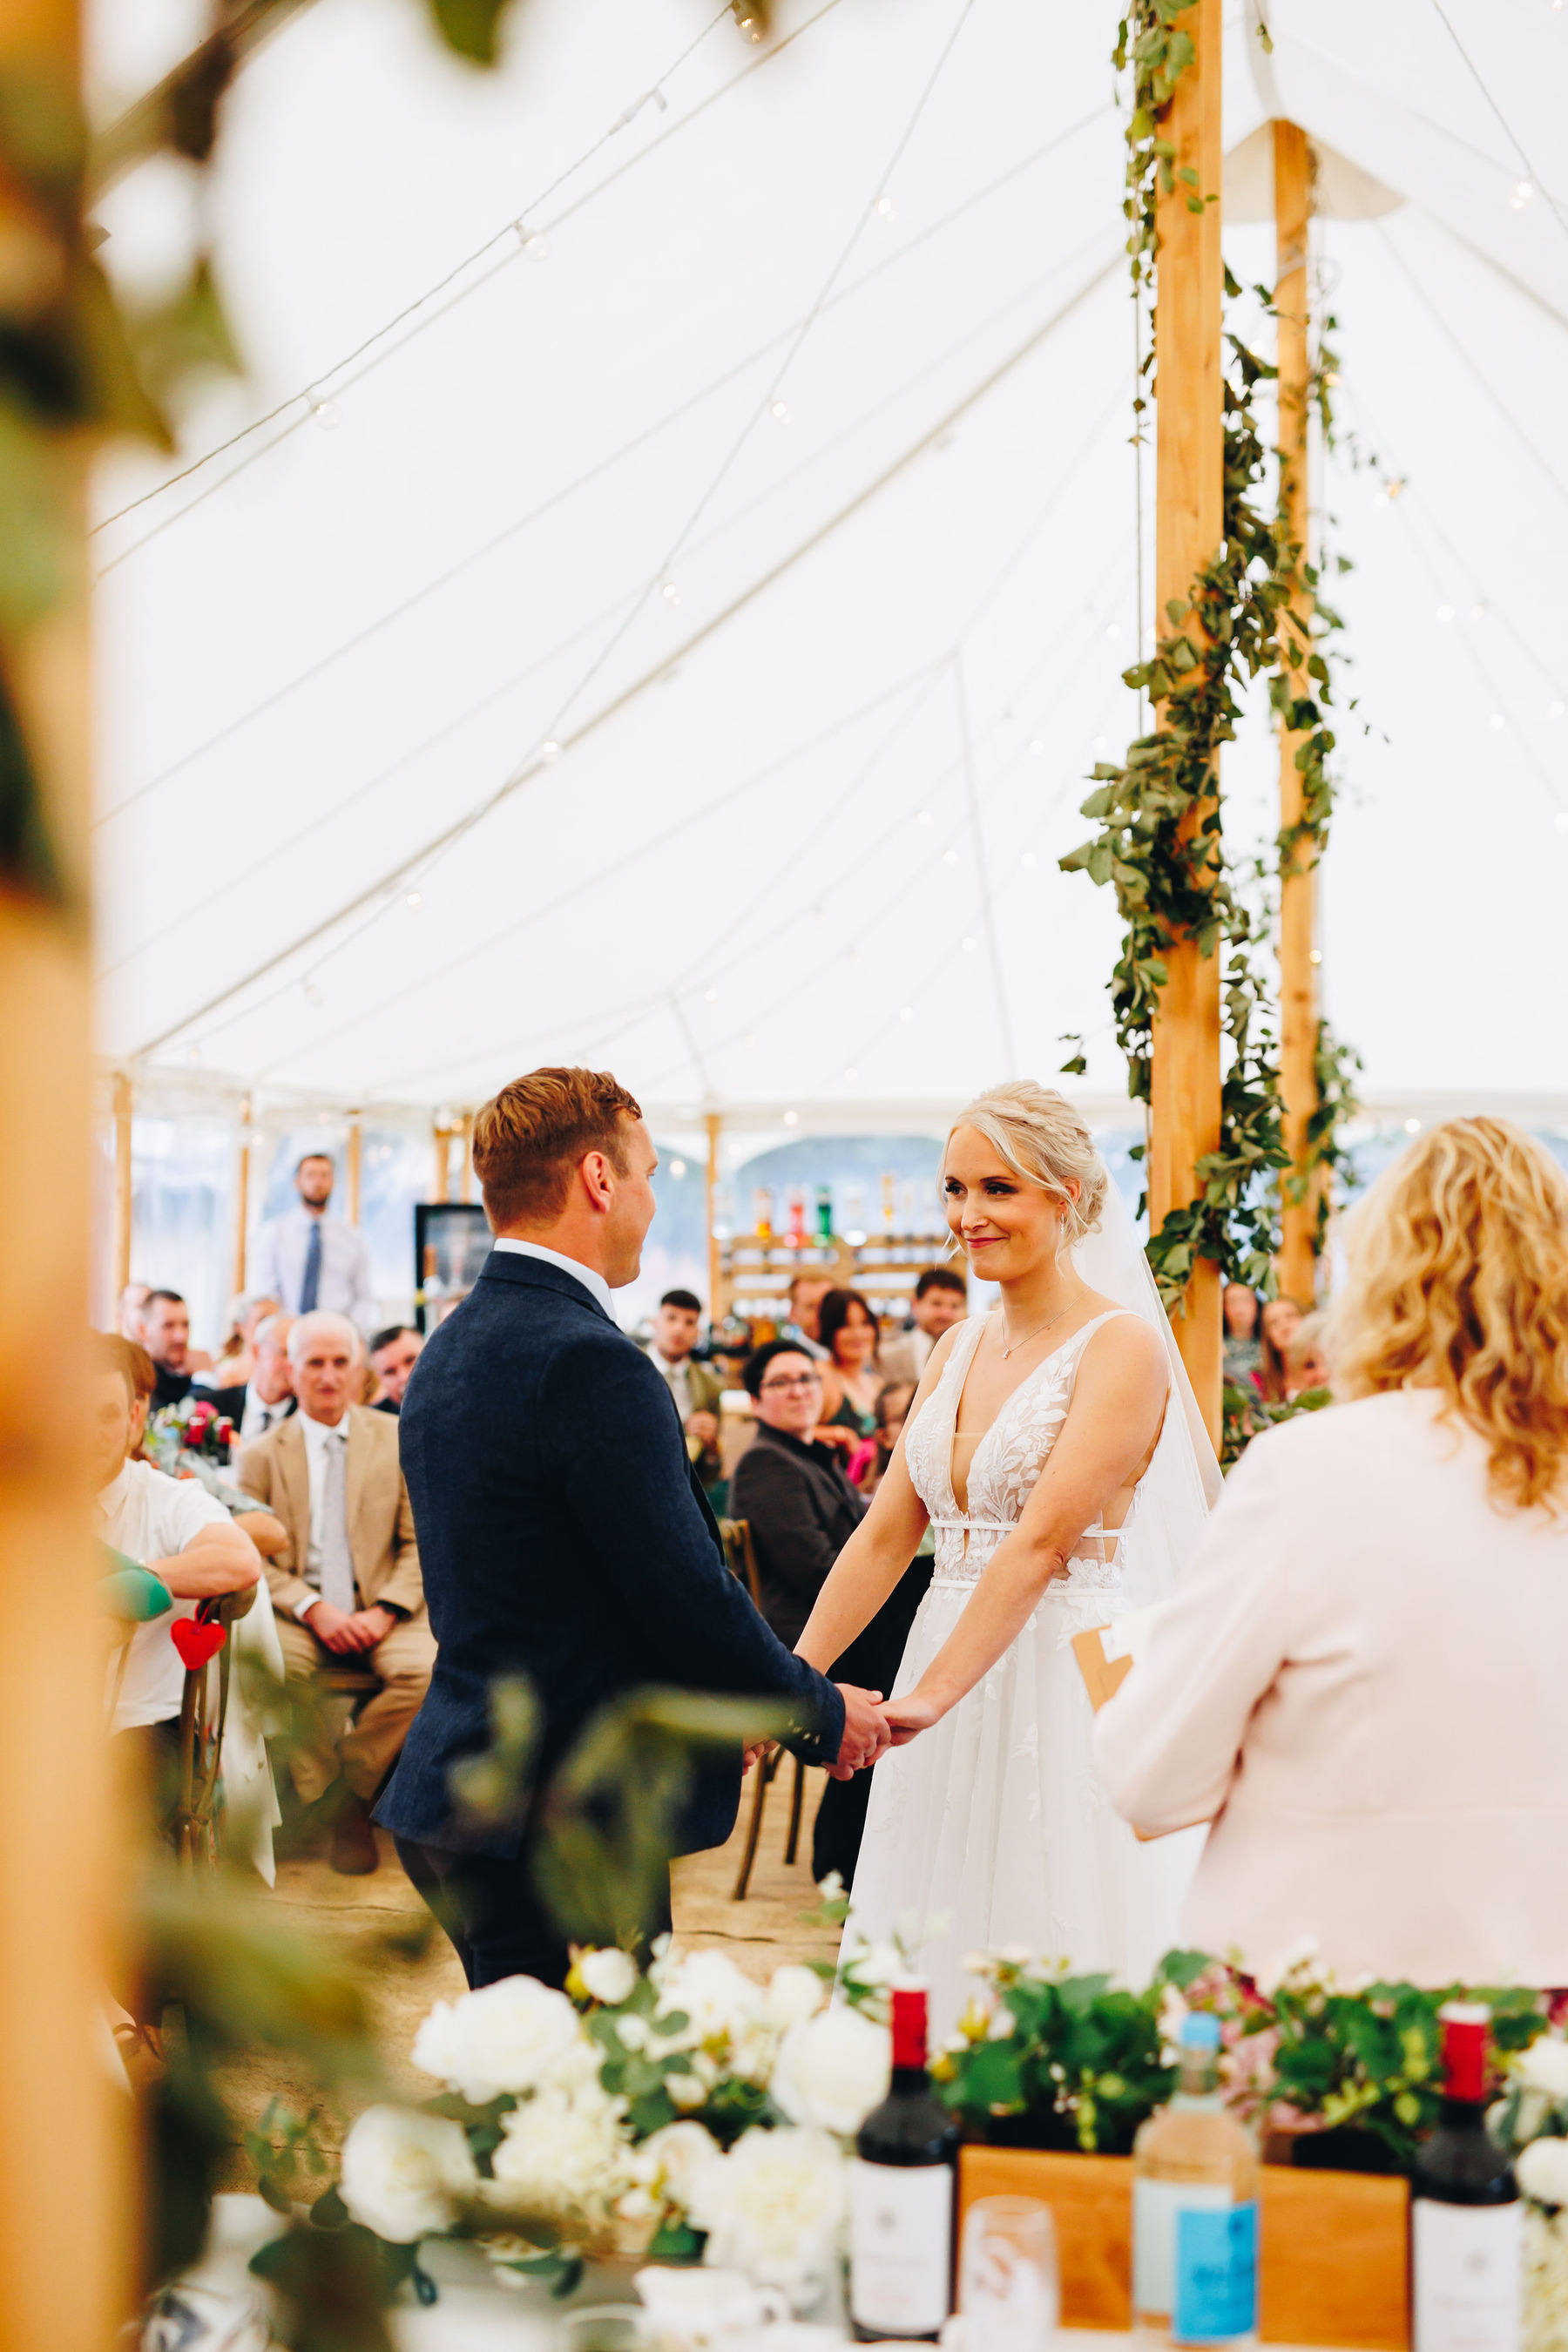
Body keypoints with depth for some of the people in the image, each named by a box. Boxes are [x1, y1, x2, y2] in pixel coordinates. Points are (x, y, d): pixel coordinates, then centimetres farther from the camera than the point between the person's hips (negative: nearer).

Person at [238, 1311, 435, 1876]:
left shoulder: (398, 1439, 11)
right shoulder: (262, 1454, 9)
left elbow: (422, 1543, 7)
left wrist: (385, 1611, -10)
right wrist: (314, 1609, -14)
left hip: (381, 1611, 0)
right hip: (297, 1611, 0)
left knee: (426, 1671, -32)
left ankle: (348, 1783, -9)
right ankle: (338, 1804, -14)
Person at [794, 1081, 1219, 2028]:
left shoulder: (1123, 1347, -10)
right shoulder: (958, 1350, 12)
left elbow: (1042, 1540, -19)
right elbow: (886, 1533, 10)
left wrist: (930, 1697, -26)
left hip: (1069, 1685, -7)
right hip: (951, 1657, 7)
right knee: (937, 1962, 10)